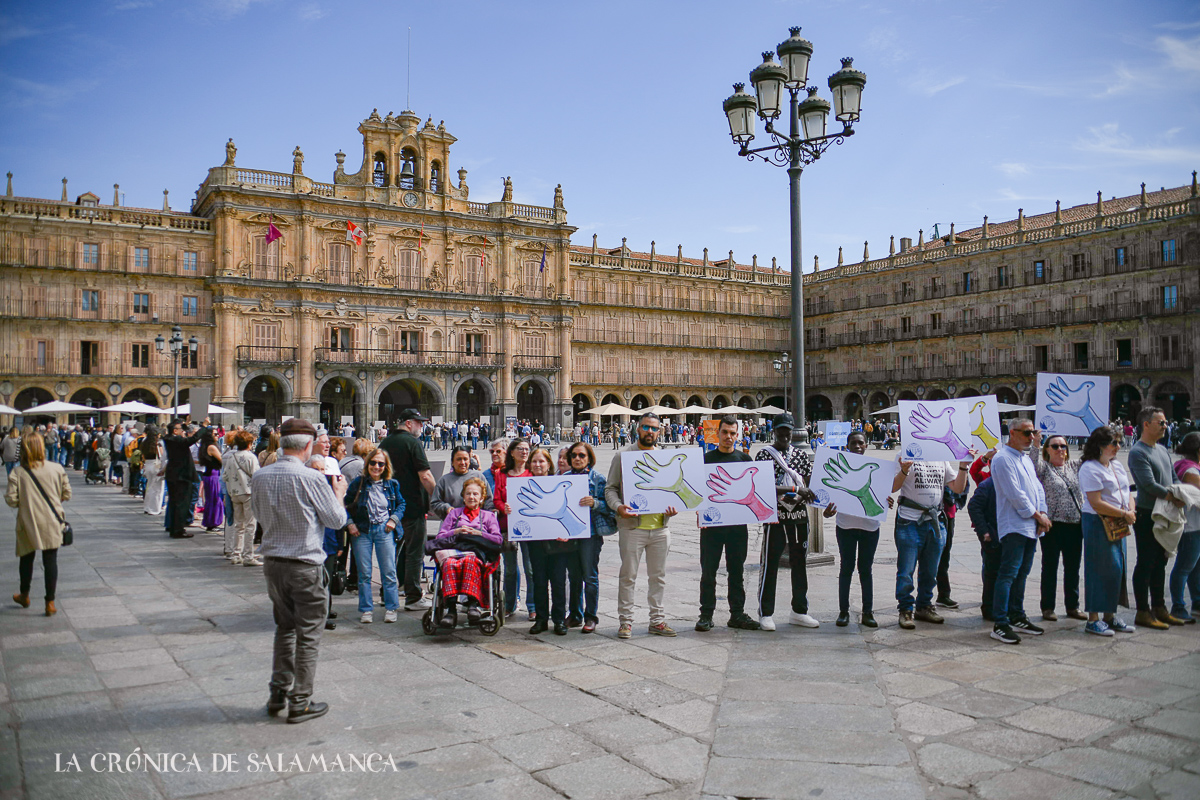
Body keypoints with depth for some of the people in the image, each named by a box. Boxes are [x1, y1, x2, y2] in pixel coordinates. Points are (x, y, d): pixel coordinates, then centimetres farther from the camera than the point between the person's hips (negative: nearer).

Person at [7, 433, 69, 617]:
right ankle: (50, 603, 5)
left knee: (26, 558, 19)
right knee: (50, 560, 4)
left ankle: (24, 596, 37)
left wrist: (21, 501, 13)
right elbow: (67, 494, -2)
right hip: (51, 522, 0)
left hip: (28, 522, 0)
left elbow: (12, 499, -10)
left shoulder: (17, 472, -8)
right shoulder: (56, 469, -7)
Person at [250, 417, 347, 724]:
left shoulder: (259, 477, 0)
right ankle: (299, 703, 11)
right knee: (308, 635, 5)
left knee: (284, 629, 20)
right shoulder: (311, 478, -17)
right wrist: (338, 493, 9)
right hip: (306, 565, -6)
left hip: (273, 563, 6)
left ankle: (278, 695, 26)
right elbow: (337, 520, -8)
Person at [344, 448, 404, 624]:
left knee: (389, 572, 1)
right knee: (364, 573, 5)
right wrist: (350, 523, -4)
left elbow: (401, 503, 14)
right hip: (362, 531, 0)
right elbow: (346, 504, 6)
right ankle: (366, 610, 15)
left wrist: (394, 519, -2)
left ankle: (390, 608, 13)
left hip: (384, 530, 0)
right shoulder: (358, 483, 0)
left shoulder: (392, 484, 4)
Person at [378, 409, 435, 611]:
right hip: (413, 505, -7)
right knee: (415, 552, -2)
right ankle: (413, 598, 1)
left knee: (395, 549, 17)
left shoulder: (385, 443, 11)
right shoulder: (412, 443, -12)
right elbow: (425, 476, -18)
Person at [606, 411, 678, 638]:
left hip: (660, 527, 4)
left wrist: (674, 506, -3)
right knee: (628, 575, 2)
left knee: (658, 576, 11)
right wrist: (618, 507, -17)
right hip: (632, 526, -3)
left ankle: (657, 620, 21)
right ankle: (626, 621, 12)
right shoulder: (623, 455, 2)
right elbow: (610, 488, 1)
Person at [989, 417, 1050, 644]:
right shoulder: (1003, 458, -10)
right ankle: (1000, 624, -10)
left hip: (1031, 527, 9)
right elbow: (1014, 494, -15)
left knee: (1022, 573, 14)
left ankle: (1017, 617, 22)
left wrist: (1043, 513, 1)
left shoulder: (1026, 459, 19)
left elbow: (1037, 488, 17)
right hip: (1014, 525, -9)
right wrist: (1037, 515, -9)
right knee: (1009, 573, -11)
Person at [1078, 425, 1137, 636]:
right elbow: (1096, 503, -20)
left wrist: (1131, 510, -1)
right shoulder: (1090, 469, -15)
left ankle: (1110, 615, 22)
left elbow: (1126, 492, 19)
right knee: (1100, 569, -5)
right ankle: (1093, 619, 3)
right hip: (1097, 524, -9)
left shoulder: (1117, 465, 14)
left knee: (1117, 568, 11)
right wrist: (1124, 514, -15)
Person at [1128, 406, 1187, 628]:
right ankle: (1143, 612, 5)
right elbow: (1149, 485, -22)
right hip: (1147, 516, -9)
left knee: (1160, 563, 15)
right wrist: (1172, 497, -15)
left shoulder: (1163, 450, 15)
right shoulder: (1138, 452, -14)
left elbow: (1173, 478, 16)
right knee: (1146, 564, -2)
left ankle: (1159, 609, 24)